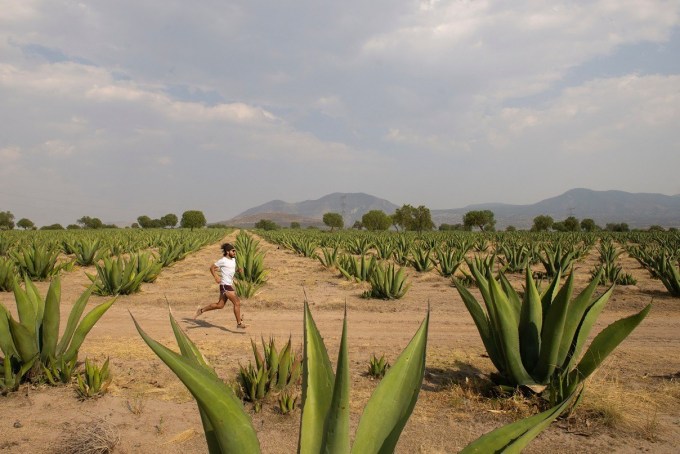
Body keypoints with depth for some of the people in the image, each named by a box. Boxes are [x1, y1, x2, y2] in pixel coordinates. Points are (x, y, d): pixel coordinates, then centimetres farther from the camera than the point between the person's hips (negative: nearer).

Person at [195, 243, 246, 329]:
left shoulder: (233, 260, 12)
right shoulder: (223, 260, -10)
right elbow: (212, 268, -4)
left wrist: (238, 270, 6)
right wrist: (216, 277, -18)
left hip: (229, 285, 9)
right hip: (225, 285, -9)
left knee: (219, 305, 15)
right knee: (237, 303, -10)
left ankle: (201, 310, 28)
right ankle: (239, 323, -2)